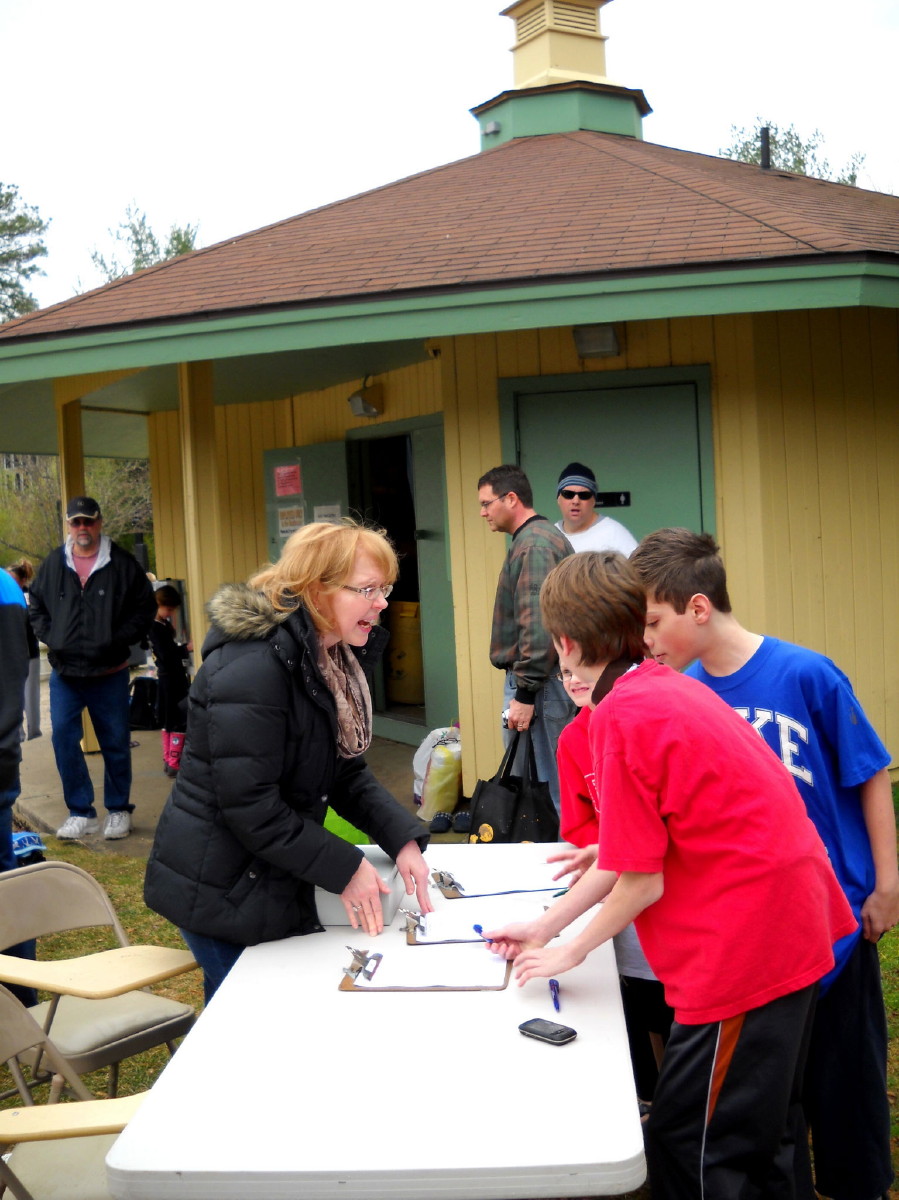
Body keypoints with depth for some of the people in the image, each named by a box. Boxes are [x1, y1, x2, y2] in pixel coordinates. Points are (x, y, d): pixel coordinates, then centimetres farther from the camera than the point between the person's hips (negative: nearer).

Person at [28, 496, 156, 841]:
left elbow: (145, 607, 0)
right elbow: (36, 606, 17)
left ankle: (119, 810, 21)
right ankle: (81, 812, 13)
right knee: (64, 740, 0)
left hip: (109, 673, -2)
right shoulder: (53, 563, 5)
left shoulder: (122, 563, -4)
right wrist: (51, 638, 1)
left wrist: (119, 640, -9)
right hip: (64, 673, 2)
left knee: (116, 744, 7)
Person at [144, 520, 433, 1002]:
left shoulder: (331, 660, 6)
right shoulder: (252, 668, -25)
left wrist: (403, 838, -6)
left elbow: (347, 775, 9)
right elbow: (249, 805, -26)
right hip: (223, 893, -9)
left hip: (277, 884, 9)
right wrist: (345, 868, -20)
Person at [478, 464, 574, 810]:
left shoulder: (534, 545, -14)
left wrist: (525, 693, -19)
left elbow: (538, 625, -21)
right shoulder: (544, 537, 18)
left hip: (539, 684, -10)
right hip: (535, 680, 10)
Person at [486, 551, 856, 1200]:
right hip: (793, 923, 10)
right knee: (768, 1127, 26)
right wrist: (545, 924, 14)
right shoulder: (666, 685, 7)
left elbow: (642, 882, -16)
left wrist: (571, 951, 1)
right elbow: (642, 849, 11)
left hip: (744, 945, -9)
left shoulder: (623, 715, -21)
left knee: (688, 1147, 6)